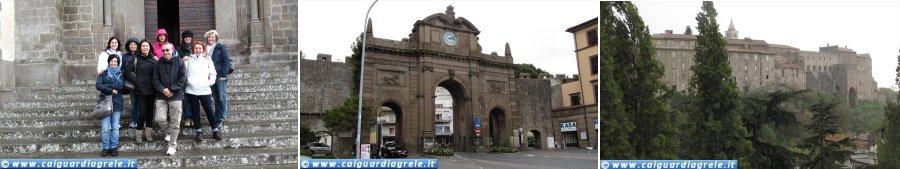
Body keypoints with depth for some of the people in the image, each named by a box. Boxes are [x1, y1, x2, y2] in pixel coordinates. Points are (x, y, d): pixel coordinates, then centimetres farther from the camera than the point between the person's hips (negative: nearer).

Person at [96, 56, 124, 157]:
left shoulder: (121, 74, 9)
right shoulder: (103, 73, 9)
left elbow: (121, 85, -9)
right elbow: (98, 85, -5)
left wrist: (106, 85, -10)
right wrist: (111, 90, -13)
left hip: (117, 103, 0)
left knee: (115, 127, 3)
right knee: (105, 128, -4)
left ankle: (114, 147, 11)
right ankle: (105, 147, 6)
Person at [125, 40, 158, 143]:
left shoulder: (154, 60, 9)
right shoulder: (135, 59, 0)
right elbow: (128, 72, -5)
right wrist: (136, 81, -11)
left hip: (151, 90, 3)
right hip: (140, 90, -3)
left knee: (150, 111, 7)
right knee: (142, 112, -6)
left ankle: (148, 133, 18)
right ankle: (138, 133, 8)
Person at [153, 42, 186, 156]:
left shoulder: (179, 62, 0)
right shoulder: (159, 63, 8)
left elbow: (182, 79, -5)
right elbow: (155, 80, 3)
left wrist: (171, 90, -13)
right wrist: (163, 90, -13)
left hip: (176, 96, -2)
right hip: (161, 96, 2)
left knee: (175, 122, 0)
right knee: (160, 119, -8)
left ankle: (172, 146, 11)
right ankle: (169, 131, 25)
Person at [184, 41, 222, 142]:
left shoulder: (207, 60, 8)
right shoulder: (188, 60, 5)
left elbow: (213, 73, 9)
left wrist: (210, 82, -4)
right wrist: (188, 81, -12)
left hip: (205, 90, 0)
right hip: (191, 90, 0)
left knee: (209, 110, -3)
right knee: (195, 112, 7)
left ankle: (215, 131, 6)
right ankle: (199, 132, 16)